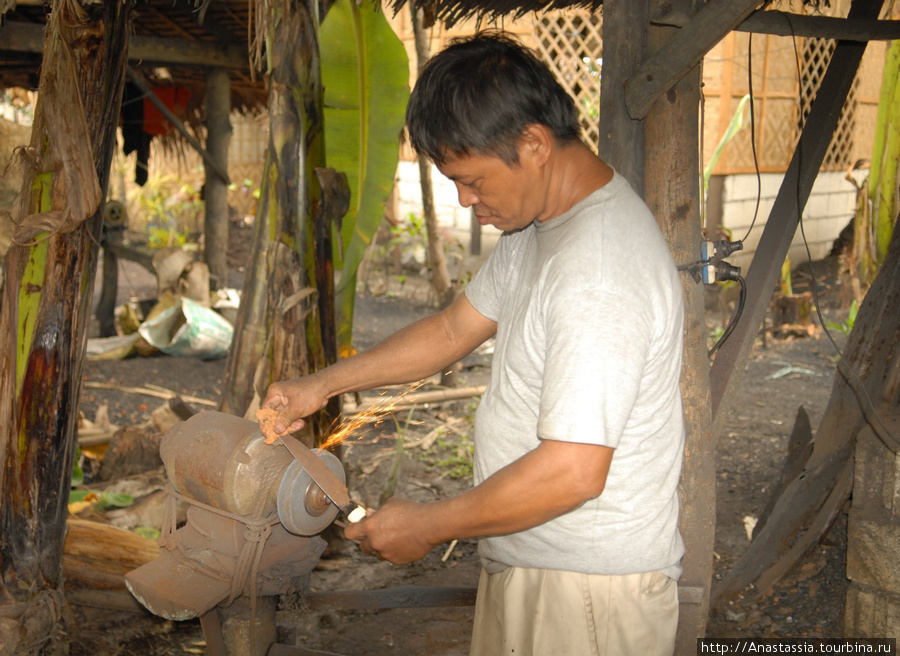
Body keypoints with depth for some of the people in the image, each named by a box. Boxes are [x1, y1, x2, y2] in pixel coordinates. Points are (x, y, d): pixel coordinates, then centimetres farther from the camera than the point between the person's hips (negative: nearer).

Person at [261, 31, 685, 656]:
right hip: (526, 563, 9)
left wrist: (426, 526, -17)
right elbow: (457, 327, 17)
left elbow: (571, 472, -30)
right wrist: (324, 384, 12)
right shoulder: (536, 224, 6)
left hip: (589, 593, -9)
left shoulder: (601, 268, -28)